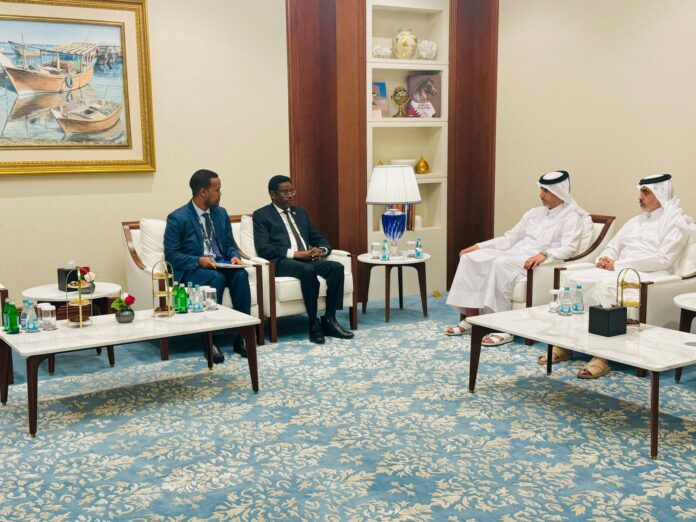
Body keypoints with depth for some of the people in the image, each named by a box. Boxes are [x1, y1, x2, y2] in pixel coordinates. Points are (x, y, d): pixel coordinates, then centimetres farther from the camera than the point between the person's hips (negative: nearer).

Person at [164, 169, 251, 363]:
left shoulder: (221, 213, 10)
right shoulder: (177, 218, -8)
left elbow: (230, 244, 17)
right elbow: (171, 255, -10)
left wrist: (234, 256, -7)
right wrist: (199, 260, -24)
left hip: (220, 266, 5)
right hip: (190, 270, -5)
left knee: (241, 274, -28)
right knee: (216, 278, -36)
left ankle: (241, 335, -24)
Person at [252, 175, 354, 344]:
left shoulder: (300, 213, 24)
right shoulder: (261, 215, 5)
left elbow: (320, 239, 22)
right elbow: (263, 248, -9)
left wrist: (322, 250, -4)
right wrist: (295, 253, -17)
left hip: (308, 259, 6)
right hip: (282, 262, -6)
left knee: (336, 267, -22)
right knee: (308, 270, -37)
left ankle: (329, 319, -17)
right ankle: (314, 323, -24)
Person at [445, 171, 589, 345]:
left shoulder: (572, 217, 1)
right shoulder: (534, 213, 22)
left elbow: (568, 249, -14)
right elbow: (510, 238, 20)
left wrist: (544, 254, -34)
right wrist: (478, 246, 9)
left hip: (538, 262, -7)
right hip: (514, 254, 7)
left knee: (500, 264, -36)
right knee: (470, 258, -15)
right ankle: (470, 318, -14)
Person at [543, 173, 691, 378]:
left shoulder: (676, 221, 2)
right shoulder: (635, 221, 25)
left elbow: (663, 259, -11)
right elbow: (612, 246, 26)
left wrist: (618, 264, -12)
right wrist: (604, 259, 0)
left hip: (648, 276, -7)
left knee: (606, 285, -37)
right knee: (575, 279, -18)